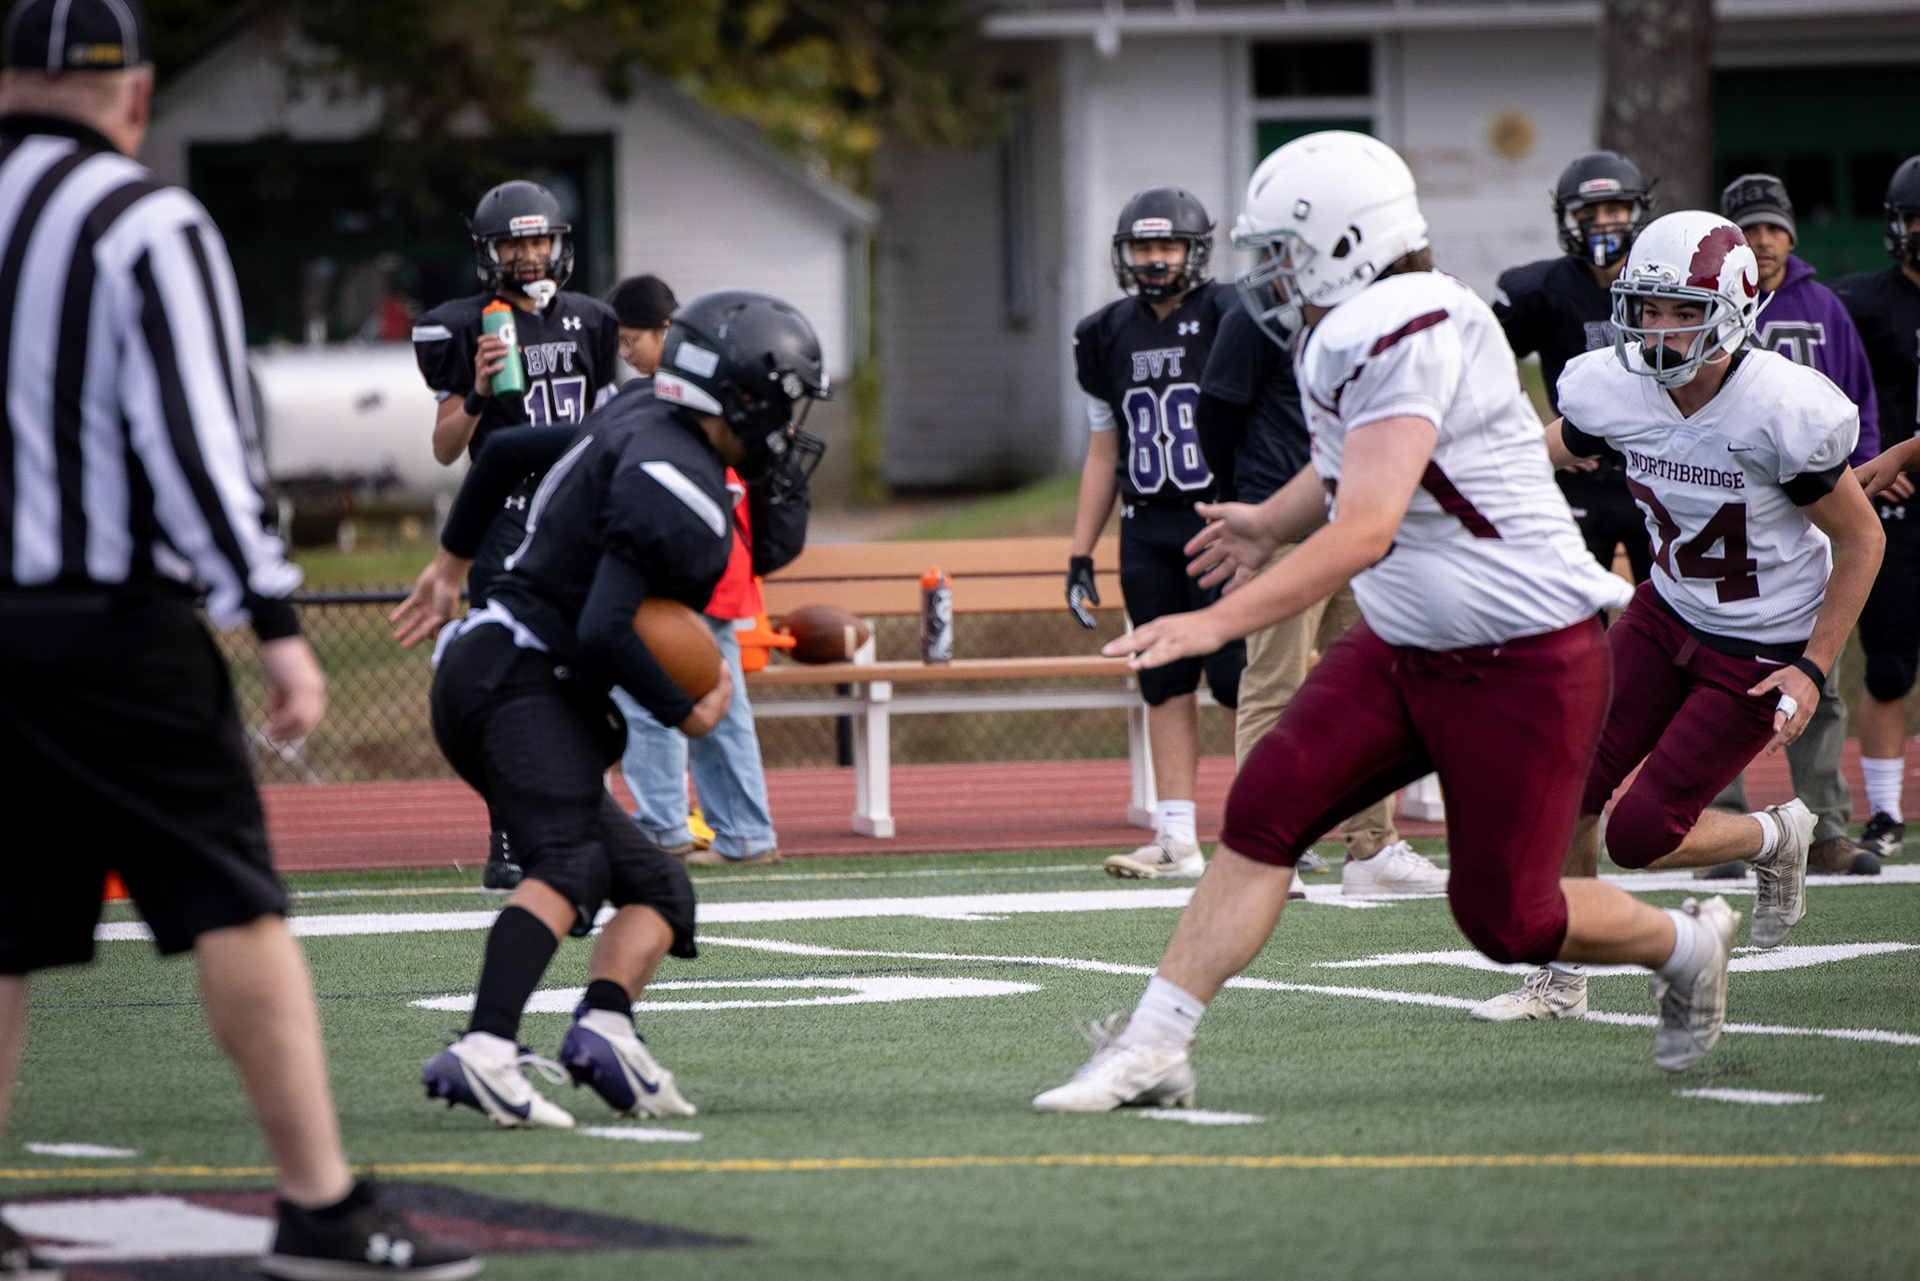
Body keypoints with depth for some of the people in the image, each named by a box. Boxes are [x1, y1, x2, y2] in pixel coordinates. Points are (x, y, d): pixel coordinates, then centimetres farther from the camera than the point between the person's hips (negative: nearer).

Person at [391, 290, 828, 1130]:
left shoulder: (636, 419, 14)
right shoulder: (680, 492, -16)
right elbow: (604, 633, -23)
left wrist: (454, 564, 37)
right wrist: (683, 713, -8)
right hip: (521, 687, -11)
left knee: (657, 890, 10)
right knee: (571, 863, -31)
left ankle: (604, 1025, -15)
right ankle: (484, 1052, -49)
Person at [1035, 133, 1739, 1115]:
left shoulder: (1409, 335, -25)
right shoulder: (1347, 334, 5)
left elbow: (1365, 530, -32)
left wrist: (1218, 623, -35)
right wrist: (1270, 524, 37)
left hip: (1524, 662, -9)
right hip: (1406, 649, 9)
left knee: (1502, 917, 1)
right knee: (1265, 812, -6)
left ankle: (1685, 944, 29)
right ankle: (1153, 1046, -5)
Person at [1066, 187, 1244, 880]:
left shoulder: (1230, 319, -6)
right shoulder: (1109, 336, 11)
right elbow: (1104, 452, 17)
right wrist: (1080, 556, 15)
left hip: (1222, 520, -5)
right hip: (1147, 530, 5)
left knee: (1234, 677, -9)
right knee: (1166, 683, 5)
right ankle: (1176, 838, 6)